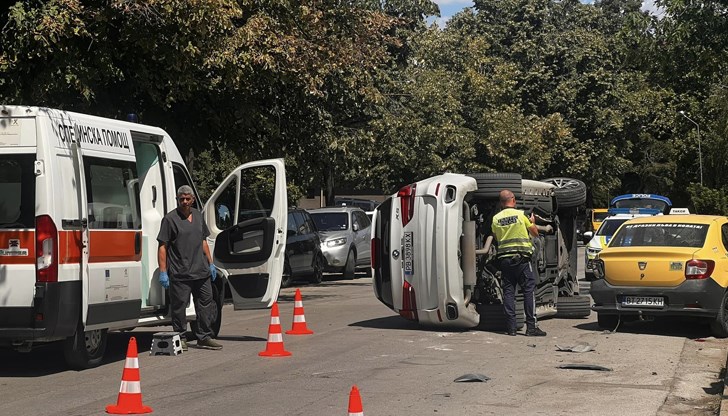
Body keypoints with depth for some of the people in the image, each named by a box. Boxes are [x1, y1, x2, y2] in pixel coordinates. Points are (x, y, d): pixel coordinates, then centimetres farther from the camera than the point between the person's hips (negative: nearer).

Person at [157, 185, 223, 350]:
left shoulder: (198, 216, 14)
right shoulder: (170, 219, -5)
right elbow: (162, 247, -7)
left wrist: (210, 264, 19)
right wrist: (163, 272, -12)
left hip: (201, 271, 6)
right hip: (179, 273, -6)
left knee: (205, 304, 9)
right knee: (179, 306, -1)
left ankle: (204, 337, 18)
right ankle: (180, 338, 10)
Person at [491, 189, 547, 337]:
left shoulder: (496, 219, 4)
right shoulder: (521, 215, -4)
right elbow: (535, 233, 7)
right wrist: (532, 221, 25)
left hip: (504, 258, 3)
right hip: (521, 258, -3)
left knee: (508, 292, 6)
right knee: (529, 290, 0)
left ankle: (511, 327, 4)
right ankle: (531, 327, -4)